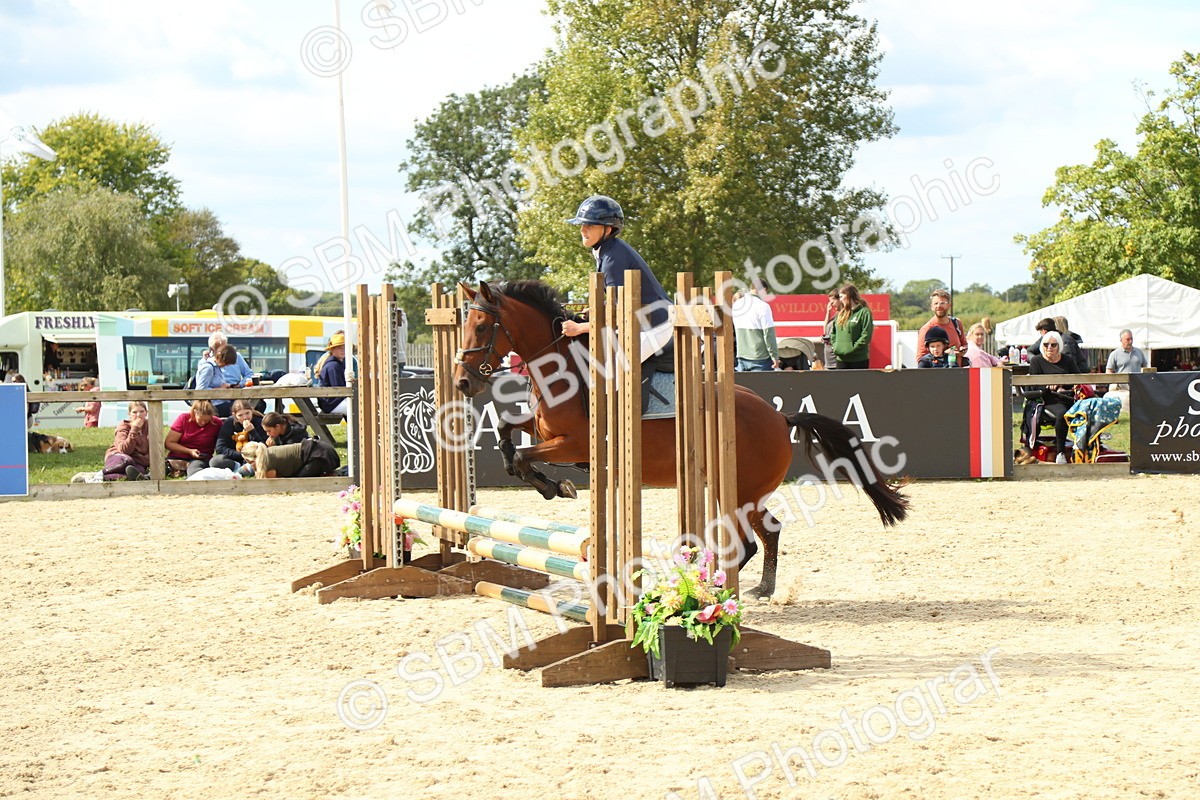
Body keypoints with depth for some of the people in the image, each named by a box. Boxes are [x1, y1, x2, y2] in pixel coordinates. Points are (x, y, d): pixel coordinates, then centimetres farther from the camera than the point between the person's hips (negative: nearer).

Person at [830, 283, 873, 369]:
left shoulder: (864, 312, -7)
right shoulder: (841, 313, 15)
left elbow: (866, 336, -14)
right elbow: (833, 332, 21)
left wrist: (852, 349, -17)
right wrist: (835, 346, 4)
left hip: (859, 360, -6)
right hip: (841, 359, 7)